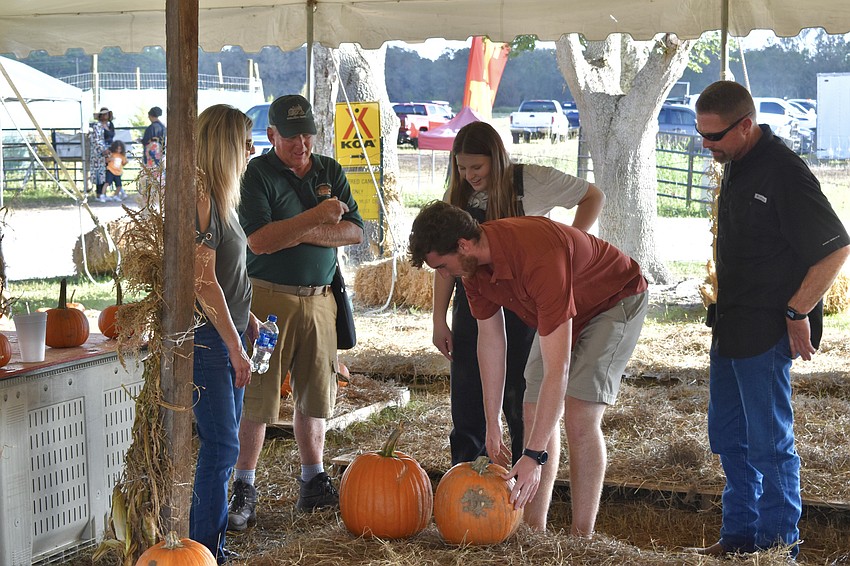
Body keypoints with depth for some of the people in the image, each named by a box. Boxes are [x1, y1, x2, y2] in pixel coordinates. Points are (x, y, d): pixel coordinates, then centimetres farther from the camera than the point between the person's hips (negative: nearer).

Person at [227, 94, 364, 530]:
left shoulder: (330, 172, 12)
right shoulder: (257, 174, -4)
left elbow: (354, 232, 3)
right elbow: (260, 240, -16)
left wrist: (301, 232, -10)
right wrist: (315, 218, -16)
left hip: (319, 298, 5)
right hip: (268, 299, -5)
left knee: (315, 396, 11)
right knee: (257, 398, -3)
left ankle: (314, 483, 23)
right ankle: (243, 490, 6)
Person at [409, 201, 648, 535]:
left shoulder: (538, 259, -43)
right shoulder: (473, 263, -17)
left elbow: (556, 369, -43)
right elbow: (490, 339, -3)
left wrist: (534, 456, -42)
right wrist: (492, 426, -2)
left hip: (615, 300, -8)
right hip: (564, 310, 8)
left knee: (580, 417, -18)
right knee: (534, 414, 3)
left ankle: (582, 539, -10)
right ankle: (534, 530, 10)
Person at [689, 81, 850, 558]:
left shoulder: (783, 171, -19)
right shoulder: (735, 166, 9)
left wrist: (797, 312, -16)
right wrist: (723, 313, 17)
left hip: (767, 331, -10)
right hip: (732, 325, 10)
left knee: (769, 440, -1)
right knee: (729, 435, 17)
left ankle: (780, 543, 11)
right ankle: (740, 535, 28)